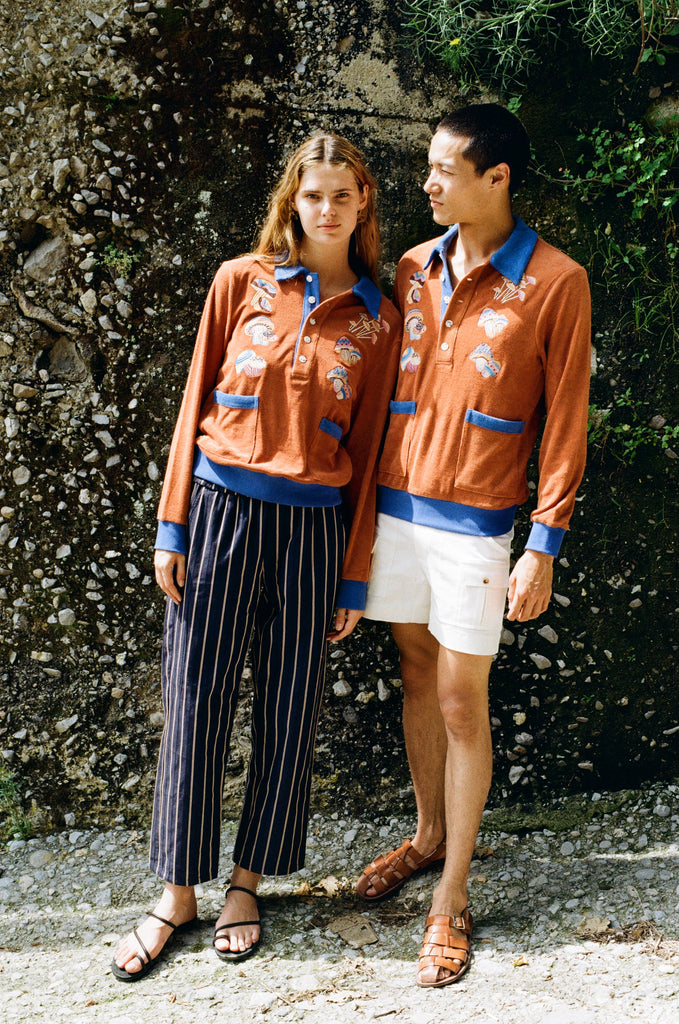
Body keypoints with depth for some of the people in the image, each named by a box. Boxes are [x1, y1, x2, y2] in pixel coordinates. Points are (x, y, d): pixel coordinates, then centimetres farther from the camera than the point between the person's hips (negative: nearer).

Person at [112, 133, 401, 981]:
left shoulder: (377, 321, 6)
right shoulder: (242, 281, 4)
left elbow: (366, 451, 6)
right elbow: (196, 403, 4)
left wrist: (355, 578, 4)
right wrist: (172, 526, -1)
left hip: (314, 526, 1)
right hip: (222, 507, -1)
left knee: (289, 710, 7)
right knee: (195, 699, 3)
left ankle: (247, 881, 25)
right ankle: (177, 891, 18)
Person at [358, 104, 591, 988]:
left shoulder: (555, 282, -8)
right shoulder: (413, 268, 7)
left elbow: (565, 421, -7)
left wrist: (544, 548, -10)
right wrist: (363, 498, 11)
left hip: (474, 523, -5)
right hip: (395, 507, 5)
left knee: (462, 700, 0)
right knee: (416, 675, 15)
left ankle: (451, 900, 12)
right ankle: (429, 835, 34)